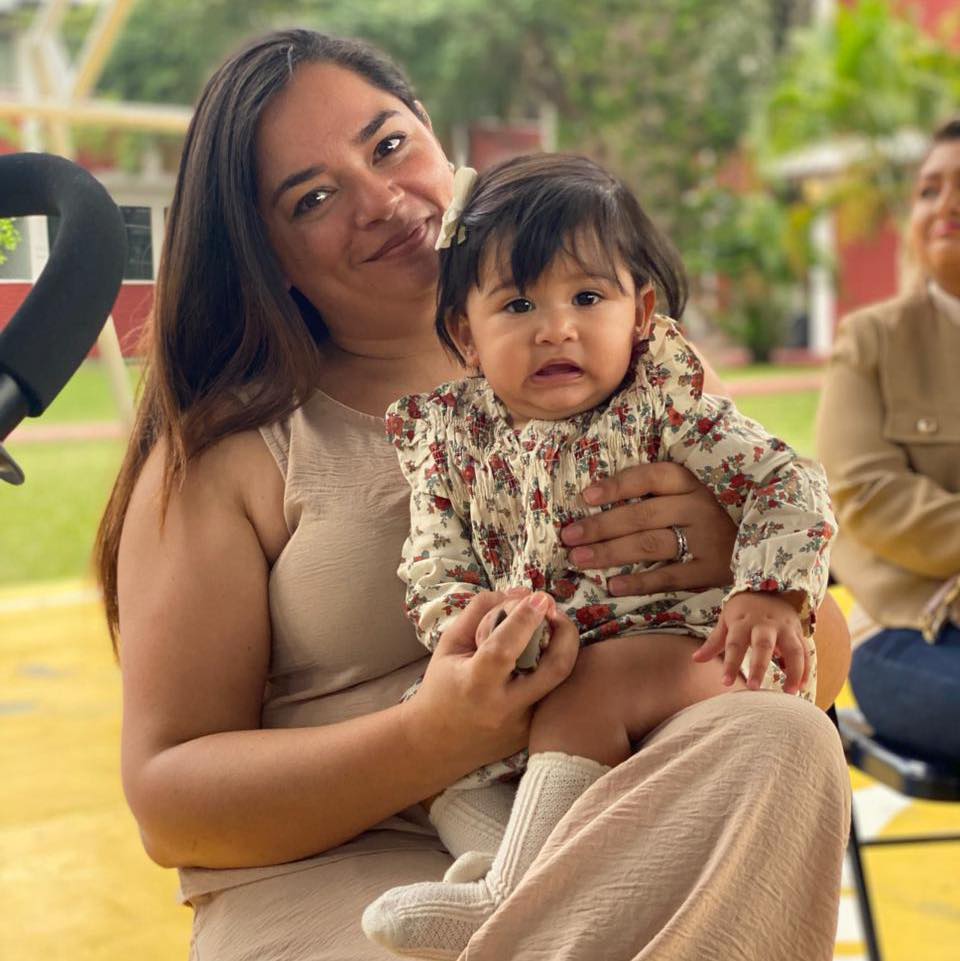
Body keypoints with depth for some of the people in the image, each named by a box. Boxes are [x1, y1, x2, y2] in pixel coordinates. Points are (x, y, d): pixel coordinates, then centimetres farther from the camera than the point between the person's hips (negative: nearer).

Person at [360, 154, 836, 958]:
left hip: (682, 652, -5)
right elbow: (435, 568, 4)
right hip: (526, 685, 6)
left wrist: (769, 595, -23)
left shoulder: (661, 407, -5)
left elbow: (789, 484, -6)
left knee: (587, 691, -32)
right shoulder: (449, 437, 4)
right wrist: (472, 623, -20)